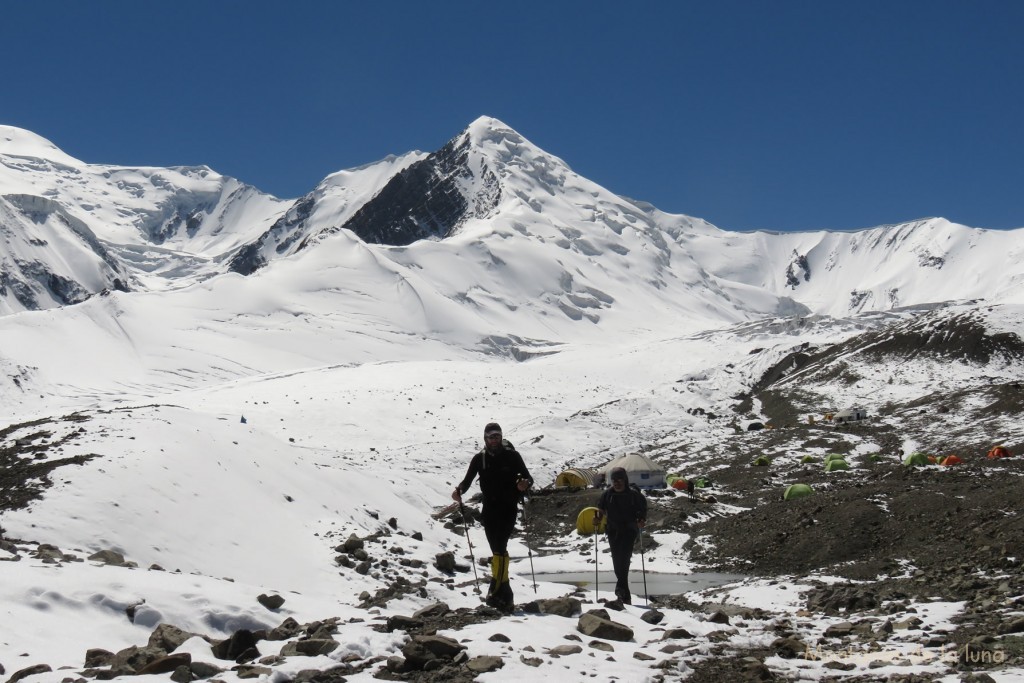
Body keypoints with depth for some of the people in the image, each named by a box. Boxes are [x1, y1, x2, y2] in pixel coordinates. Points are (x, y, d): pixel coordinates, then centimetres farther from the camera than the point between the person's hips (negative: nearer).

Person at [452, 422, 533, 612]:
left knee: (500, 547, -17)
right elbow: (468, 480, 7)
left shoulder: (512, 456, -2)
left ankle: (497, 591, -21)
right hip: (489, 509, 4)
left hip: (508, 508, -3)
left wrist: (525, 483, -26)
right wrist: (459, 490, -14)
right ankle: (505, 593, 12)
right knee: (497, 549, 6)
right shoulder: (479, 459, 6)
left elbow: (527, 477, -2)